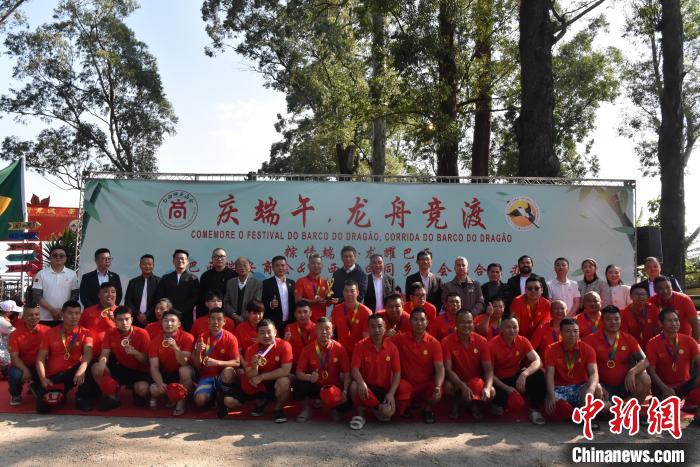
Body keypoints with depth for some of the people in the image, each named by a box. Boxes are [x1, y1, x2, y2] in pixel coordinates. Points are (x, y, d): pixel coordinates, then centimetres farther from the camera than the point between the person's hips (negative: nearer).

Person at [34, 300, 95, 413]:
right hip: (53, 377, 0)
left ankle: (82, 399, -12)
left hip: (72, 373, 0)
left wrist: (82, 368, -42)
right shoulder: (50, 333, 2)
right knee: (43, 407, -24)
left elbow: (88, 352, -21)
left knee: (89, 367, -32)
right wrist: (43, 379, -18)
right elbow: (40, 358, -2)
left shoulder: (85, 333, -3)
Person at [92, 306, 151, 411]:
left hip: (139, 371, -3)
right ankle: (112, 397, -2)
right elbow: (104, 354, -9)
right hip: (119, 368, 4)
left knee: (142, 388, -34)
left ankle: (138, 394, 9)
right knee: (96, 368, -21)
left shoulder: (142, 334, -14)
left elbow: (146, 361, -10)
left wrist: (135, 352, -30)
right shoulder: (110, 333, -4)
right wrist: (102, 361, -34)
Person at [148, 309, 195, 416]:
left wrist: (175, 348, -41)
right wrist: (160, 383, -27)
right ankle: (155, 396, 11)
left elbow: (185, 363, -24)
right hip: (164, 374, 2)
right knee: (155, 390, -28)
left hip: (181, 373, -2)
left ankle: (181, 403, -15)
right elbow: (154, 367, -10)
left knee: (185, 370, -35)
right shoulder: (155, 340, -7)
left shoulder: (187, 337, -16)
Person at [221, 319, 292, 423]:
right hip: (255, 384, 3)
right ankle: (261, 401, 18)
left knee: (284, 381, -38)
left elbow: (286, 370, -28)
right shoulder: (251, 349, -13)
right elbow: (250, 377, -15)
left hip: (275, 382, -3)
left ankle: (278, 409, -5)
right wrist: (254, 367, -39)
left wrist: (261, 377, -24)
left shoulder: (284, 345, -20)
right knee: (228, 401, -8)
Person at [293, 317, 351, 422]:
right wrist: (309, 377, -31)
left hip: (334, 387, 0)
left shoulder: (339, 348, -9)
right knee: (300, 383, -30)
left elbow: (346, 373, -9)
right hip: (315, 386, 0)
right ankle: (306, 409, 2)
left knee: (346, 405, -27)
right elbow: (299, 373, -10)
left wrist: (344, 391, -22)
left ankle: (335, 409, 14)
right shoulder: (308, 349, -8)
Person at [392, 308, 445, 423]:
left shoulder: (434, 343, -5)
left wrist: (438, 386, -31)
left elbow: (440, 368, -13)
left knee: (437, 394, -31)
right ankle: (409, 404, 8)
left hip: (427, 384, 0)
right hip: (407, 383, 0)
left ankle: (428, 409, 9)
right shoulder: (401, 338, -4)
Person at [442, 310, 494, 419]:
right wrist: (463, 386, -36)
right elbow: (448, 369, -20)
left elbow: (488, 369, -14)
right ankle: (456, 403, 4)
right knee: (448, 386, -34)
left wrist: (487, 388, -34)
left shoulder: (482, 341, -11)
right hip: (457, 380, -2)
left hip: (477, 381, 2)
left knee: (491, 392, -27)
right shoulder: (447, 342, -16)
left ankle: (475, 403, 10)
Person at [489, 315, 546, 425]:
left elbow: (538, 361, -18)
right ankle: (498, 405, 6)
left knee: (538, 376, -24)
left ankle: (535, 411, -9)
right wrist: (507, 388, -25)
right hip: (500, 382, -3)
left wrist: (524, 374, -37)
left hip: (517, 377, 3)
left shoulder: (522, 341, -8)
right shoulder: (492, 345, -18)